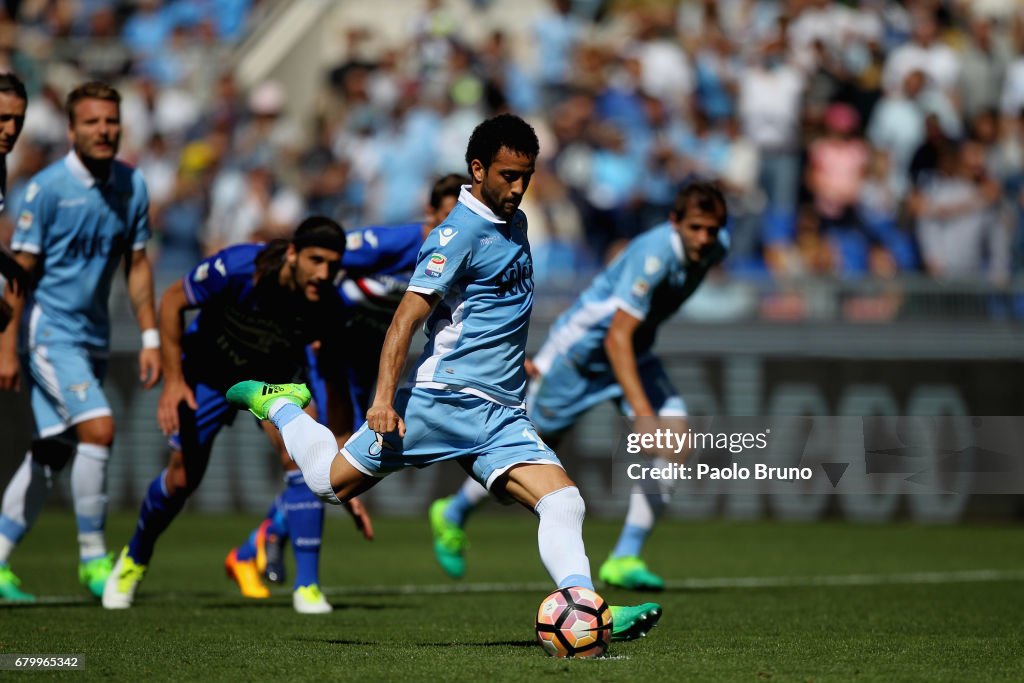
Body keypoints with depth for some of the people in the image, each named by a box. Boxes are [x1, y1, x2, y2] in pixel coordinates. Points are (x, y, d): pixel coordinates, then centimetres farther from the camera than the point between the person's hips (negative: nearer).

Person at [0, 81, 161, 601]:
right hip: (49, 329, -6)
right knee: (98, 427, -20)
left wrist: (151, 337, 8)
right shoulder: (47, 187, -12)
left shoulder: (131, 185, 4)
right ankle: (92, 556, -9)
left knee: (51, 452, 7)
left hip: (94, 336, 6)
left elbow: (137, 265, 12)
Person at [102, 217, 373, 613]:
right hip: (209, 370, -1)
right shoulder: (237, 267, -36)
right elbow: (172, 300, -18)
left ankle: (307, 587, -12)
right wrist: (173, 380, -21)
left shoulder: (328, 311, -30)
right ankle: (134, 559, 35)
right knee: (182, 479, 3)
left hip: (277, 376, 1)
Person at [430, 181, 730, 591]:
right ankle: (452, 515, 33)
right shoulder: (654, 254, -35)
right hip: (582, 347, -7)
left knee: (676, 433, -15)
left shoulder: (715, 246, -11)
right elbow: (617, 338, -39)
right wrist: (642, 411, -46)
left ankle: (625, 558, -11)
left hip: (633, 351, 7)